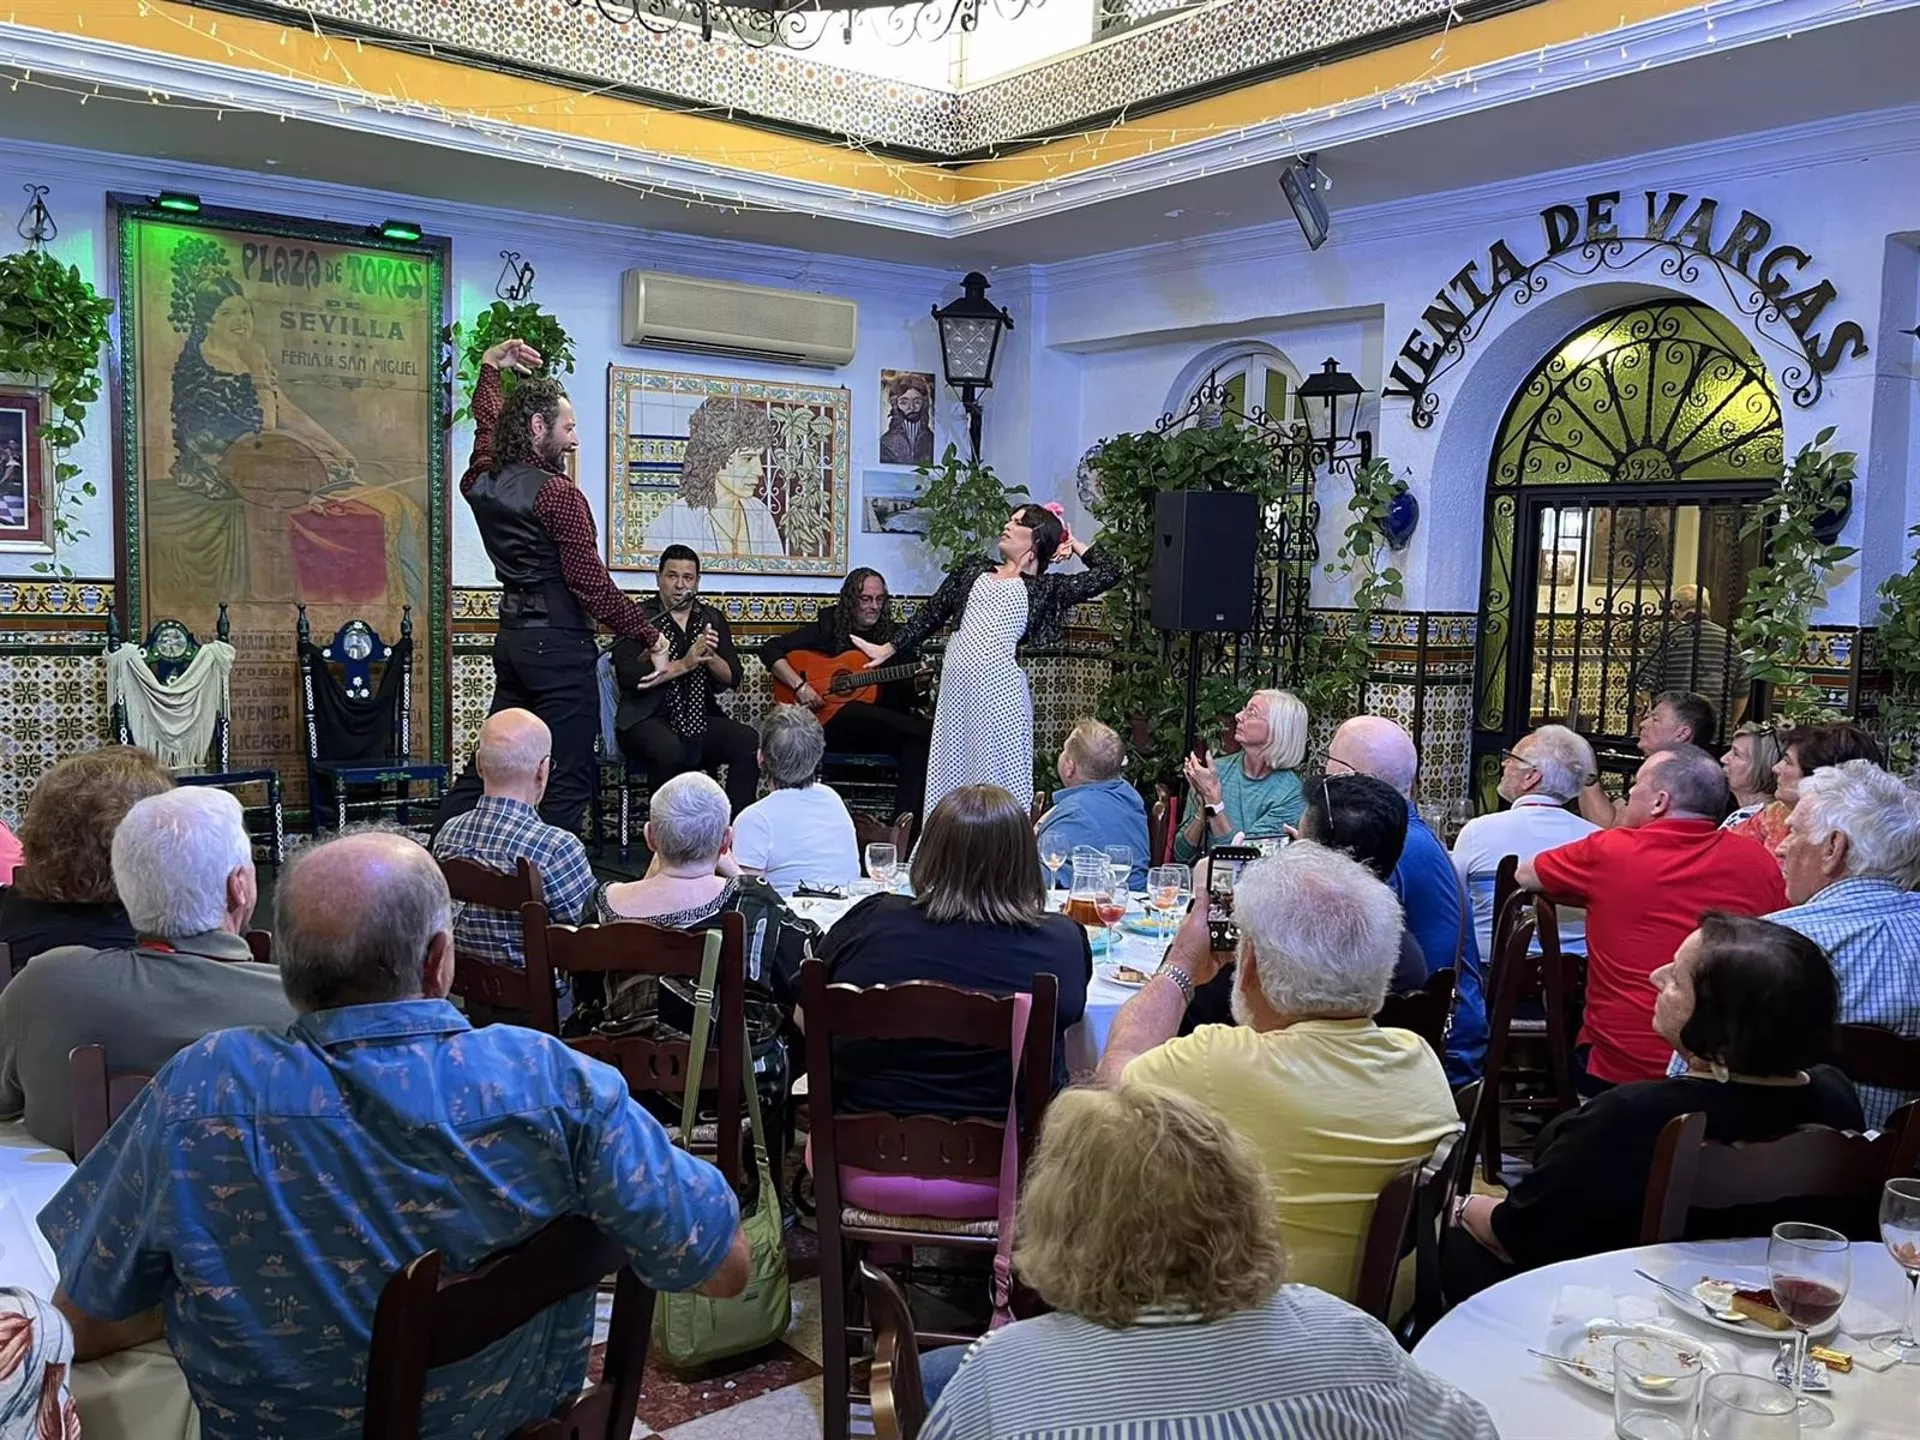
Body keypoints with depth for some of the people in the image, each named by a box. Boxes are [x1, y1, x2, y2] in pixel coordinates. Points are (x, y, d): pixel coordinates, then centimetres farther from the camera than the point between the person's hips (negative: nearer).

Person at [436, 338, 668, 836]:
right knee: (566, 780, -1)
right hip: (559, 644, -8)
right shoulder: (557, 493, -14)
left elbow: (488, 424, 31)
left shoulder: (482, 482, 8)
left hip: (512, 638, 8)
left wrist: (490, 369, 42)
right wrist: (649, 636, -9)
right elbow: (590, 583, -16)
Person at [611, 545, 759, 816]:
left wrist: (710, 657, -13)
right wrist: (685, 664, -17)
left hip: (700, 719, 4)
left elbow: (732, 679, 8)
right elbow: (627, 675, -12)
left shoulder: (712, 619, 15)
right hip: (649, 718, -4)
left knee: (749, 741, -24)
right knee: (670, 751, -37)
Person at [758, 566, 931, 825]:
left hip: (883, 731, 4)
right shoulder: (827, 628, 5)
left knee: (916, 743, -32)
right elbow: (771, 650, 1)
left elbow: (909, 695, 14)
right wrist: (800, 686, -13)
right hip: (831, 725, -4)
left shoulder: (894, 636, 13)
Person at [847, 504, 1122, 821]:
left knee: (997, 780, -2)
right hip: (956, 687, 4)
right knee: (949, 773, 6)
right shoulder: (972, 569, 19)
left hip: (1000, 691, -3)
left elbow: (1110, 572, 6)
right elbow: (931, 613, 23)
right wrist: (888, 649, 25)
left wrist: (1073, 542, 17)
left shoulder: (1047, 588, 9)